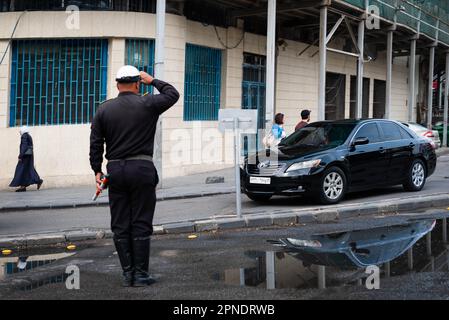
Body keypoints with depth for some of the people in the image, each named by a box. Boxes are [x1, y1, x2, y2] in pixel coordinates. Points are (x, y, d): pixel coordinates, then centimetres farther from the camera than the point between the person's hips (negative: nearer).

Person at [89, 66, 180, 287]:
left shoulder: (104, 109, 5)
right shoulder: (147, 104, -3)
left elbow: (96, 144, 4)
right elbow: (173, 94, 13)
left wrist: (97, 171, 10)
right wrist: (153, 81, 21)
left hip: (115, 171, 3)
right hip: (142, 169, -3)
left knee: (120, 225, 8)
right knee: (141, 224, 1)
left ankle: (127, 274, 11)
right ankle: (140, 274, 2)